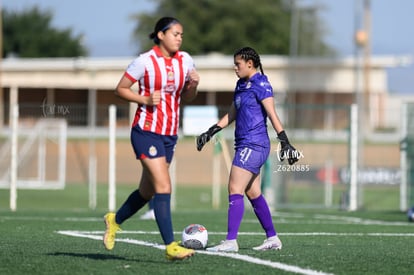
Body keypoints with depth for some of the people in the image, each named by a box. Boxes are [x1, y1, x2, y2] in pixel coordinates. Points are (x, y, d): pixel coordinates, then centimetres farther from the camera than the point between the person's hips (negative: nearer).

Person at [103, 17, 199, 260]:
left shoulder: (185, 60, 7)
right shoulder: (146, 61, -9)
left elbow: (187, 97, 16)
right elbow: (120, 89, -3)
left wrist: (194, 85, -6)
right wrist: (146, 99, -17)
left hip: (170, 135, 7)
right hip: (147, 131, -7)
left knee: (148, 191, 15)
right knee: (164, 187, -16)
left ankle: (115, 220, 40)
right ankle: (170, 246, -17)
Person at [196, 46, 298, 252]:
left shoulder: (260, 85, -9)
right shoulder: (241, 85, 17)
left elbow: (272, 115, -15)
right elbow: (231, 115, 26)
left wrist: (285, 142, -21)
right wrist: (210, 132, 23)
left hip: (253, 145, -9)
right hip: (245, 145, 9)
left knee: (235, 190, -14)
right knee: (253, 193, 11)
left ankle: (231, 241, -17)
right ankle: (272, 238, 17)